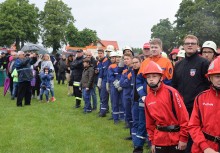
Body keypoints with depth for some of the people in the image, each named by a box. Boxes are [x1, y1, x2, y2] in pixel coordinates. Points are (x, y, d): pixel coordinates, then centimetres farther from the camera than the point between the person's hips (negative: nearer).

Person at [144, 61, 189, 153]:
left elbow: (183, 115, -13)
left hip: (176, 138, -5)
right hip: (159, 140, 5)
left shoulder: (171, 92, -12)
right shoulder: (148, 99, 5)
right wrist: (152, 141, 13)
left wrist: (183, 137, -13)